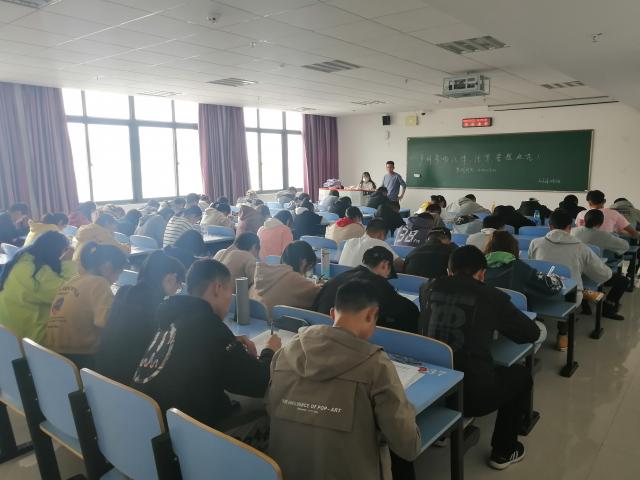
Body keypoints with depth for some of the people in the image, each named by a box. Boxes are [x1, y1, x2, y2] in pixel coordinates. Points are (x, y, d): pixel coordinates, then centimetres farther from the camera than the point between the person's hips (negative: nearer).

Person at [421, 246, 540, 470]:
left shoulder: (429, 289, 4)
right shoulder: (492, 296, -5)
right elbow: (532, 333, 8)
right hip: (473, 394, -3)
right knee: (521, 374, 24)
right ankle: (503, 451, 35)